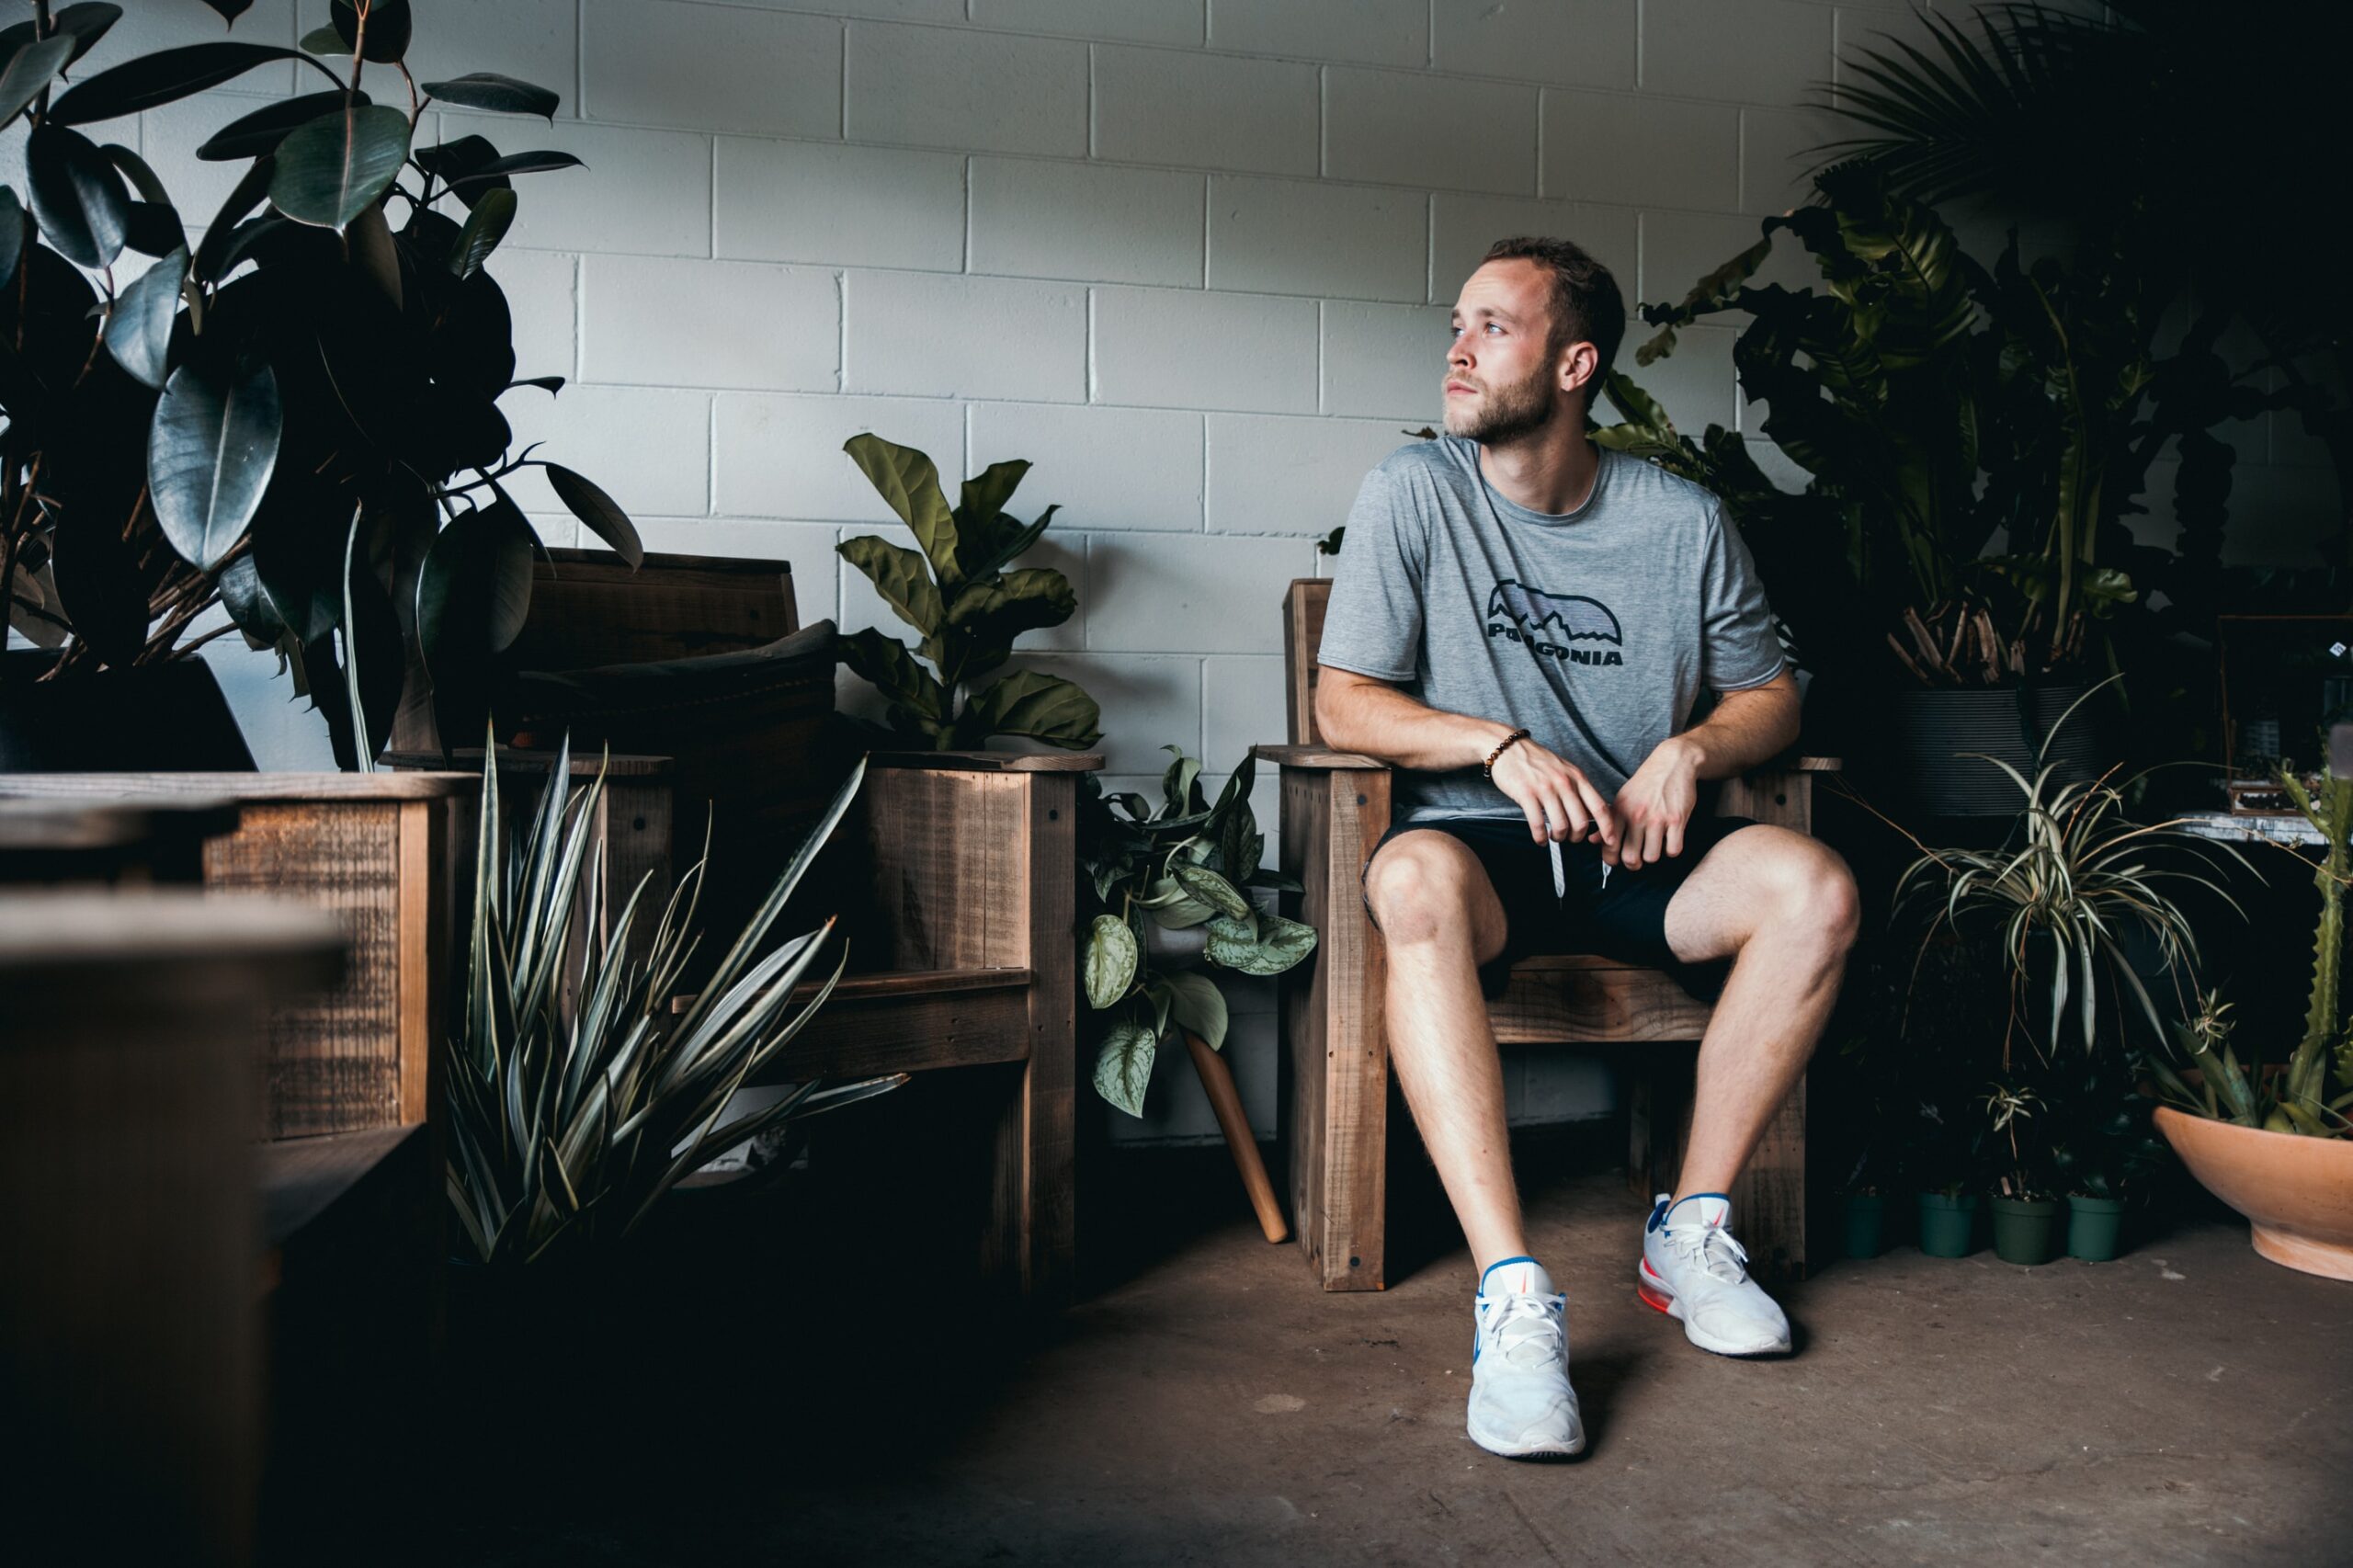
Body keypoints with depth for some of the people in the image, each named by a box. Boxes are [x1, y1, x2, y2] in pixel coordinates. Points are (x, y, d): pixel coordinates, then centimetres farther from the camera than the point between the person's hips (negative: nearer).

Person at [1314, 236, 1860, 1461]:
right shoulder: (1413, 494, -3)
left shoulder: (1683, 521, 3)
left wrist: (1688, 750, -10)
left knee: (1814, 887, -24)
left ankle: (1689, 1232, -9)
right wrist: (1498, 744, -20)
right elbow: (1342, 705, -5)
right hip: (1482, 843, -3)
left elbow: (1771, 696, 12)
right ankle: (1513, 1293, -37)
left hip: (1639, 854, 3)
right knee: (1415, 882, -37)